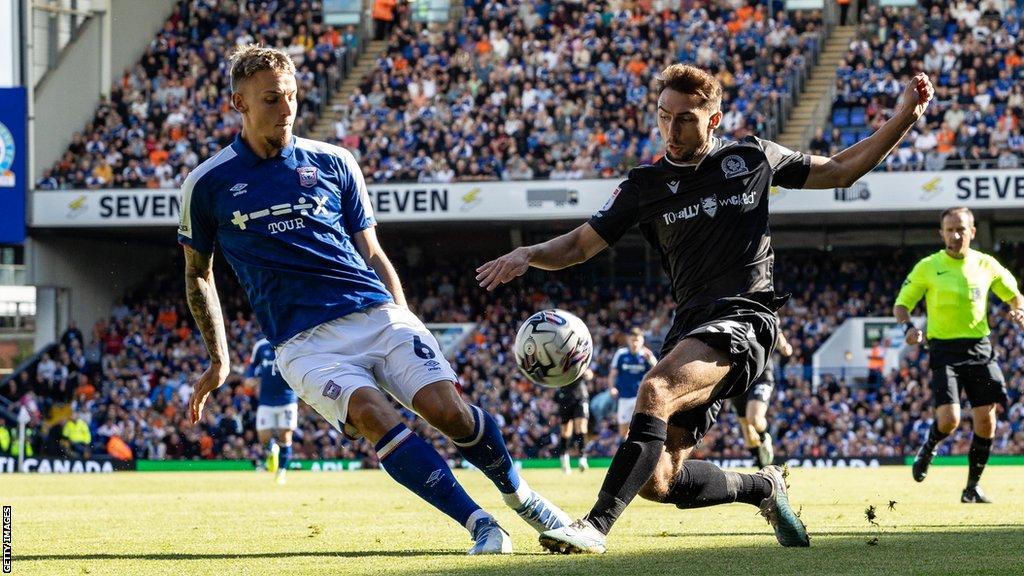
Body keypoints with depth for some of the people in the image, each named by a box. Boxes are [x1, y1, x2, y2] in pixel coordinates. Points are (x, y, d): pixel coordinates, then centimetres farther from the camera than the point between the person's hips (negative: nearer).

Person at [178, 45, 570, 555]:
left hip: (376, 313, 2)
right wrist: (218, 360, 21)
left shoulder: (333, 163, 11)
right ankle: (481, 526, -29)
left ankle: (521, 496, 7)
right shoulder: (207, 185, 6)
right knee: (372, 415, -30)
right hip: (304, 341, -2)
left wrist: (404, 322, 11)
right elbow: (198, 273, 20)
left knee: (447, 407, -19)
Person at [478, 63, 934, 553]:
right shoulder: (645, 186, 11)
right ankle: (763, 487, 23)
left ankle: (597, 526, -37)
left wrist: (905, 116, 12)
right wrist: (528, 254, -9)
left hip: (743, 319, -5)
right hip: (690, 326, 5)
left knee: (655, 390, -33)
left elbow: (840, 170, 20)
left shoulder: (753, 158, 8)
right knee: (656, 483, -4)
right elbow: (580, 244, 12)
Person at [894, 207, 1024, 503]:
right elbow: (901, 304, 4)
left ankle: (972, 486, 12)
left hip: (979, 348, 3)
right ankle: (929, 448, 19)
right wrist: (908, 326, -17)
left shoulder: (986, 265, 6)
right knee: (949, 419, -16)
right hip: (944, 349, -3)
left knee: (986, 420, -2)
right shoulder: (928, 267, -1)